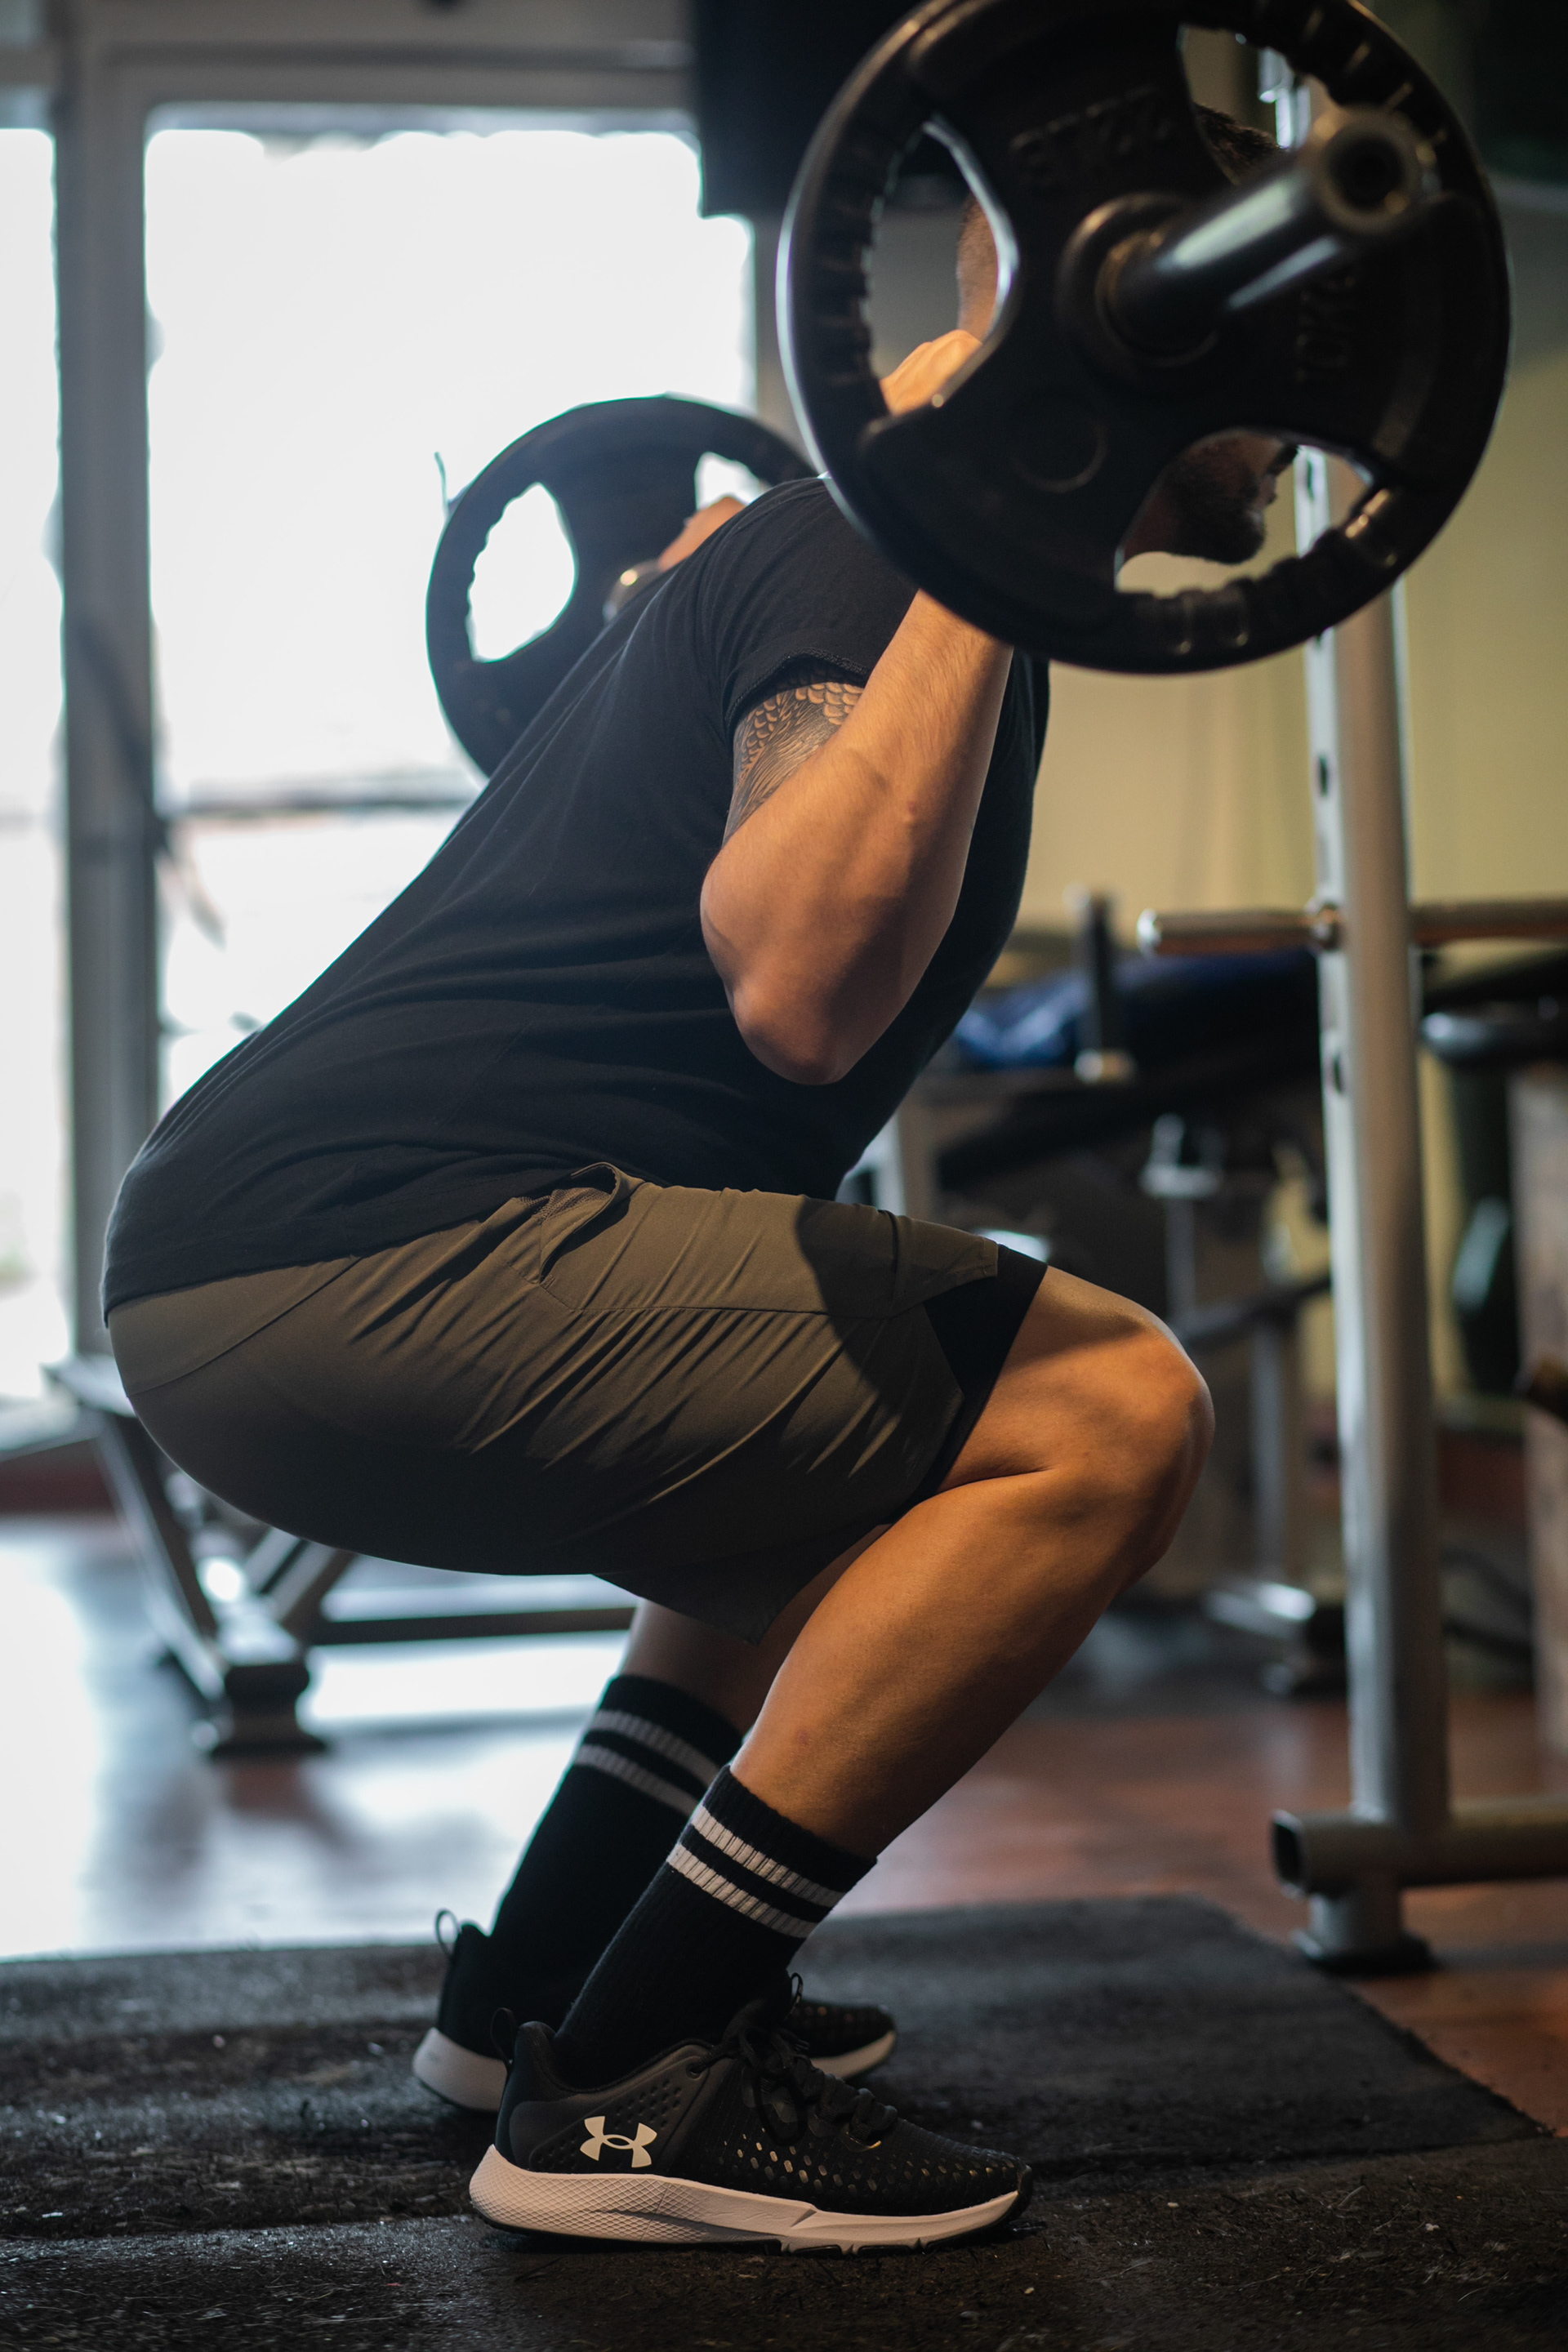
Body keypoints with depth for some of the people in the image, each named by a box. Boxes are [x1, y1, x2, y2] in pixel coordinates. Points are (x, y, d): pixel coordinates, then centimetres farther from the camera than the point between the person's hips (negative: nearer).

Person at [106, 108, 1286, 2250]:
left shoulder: (840, 547, 20)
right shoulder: (870, 554, -9)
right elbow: (800, 988, -28)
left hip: (270, 1256, 11)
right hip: (341, 1252, -11)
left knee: (864, 1429, 29)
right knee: (1101, 1415, -17)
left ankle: (541, 1983, 26)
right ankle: (626, 2089, -10)